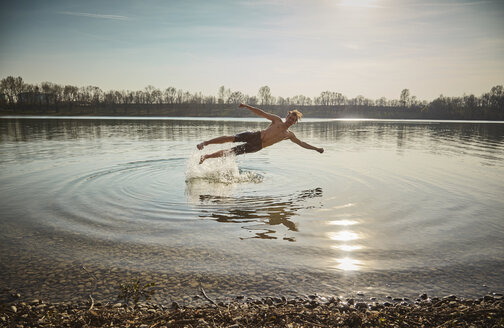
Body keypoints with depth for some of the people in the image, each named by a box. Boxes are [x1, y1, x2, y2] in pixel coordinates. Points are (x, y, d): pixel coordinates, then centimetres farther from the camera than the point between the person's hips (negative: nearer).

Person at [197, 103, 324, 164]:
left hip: (257, 147, 1)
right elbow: (261, 113, 5)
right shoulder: (277, 120, 10)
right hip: (254, 136, -1)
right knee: (231, 138, -23)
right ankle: (205, 143, -14)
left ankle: (206, 156, -1)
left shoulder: (290, 135, 17)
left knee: (231, 152, -8)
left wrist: (315, 148, 21)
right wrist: (247, 106, -6)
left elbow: (302, 143, 24)